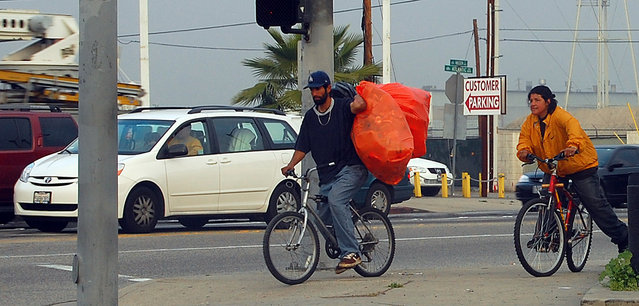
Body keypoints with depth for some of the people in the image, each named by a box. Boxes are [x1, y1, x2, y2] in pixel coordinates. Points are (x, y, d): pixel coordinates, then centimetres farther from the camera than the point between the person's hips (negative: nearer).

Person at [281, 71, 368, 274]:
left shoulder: (342, 107, -2)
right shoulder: (310, 117, 15)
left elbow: (359, 106, -27)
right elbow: (302, 147, 12)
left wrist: (357, 96, -13)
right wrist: (291, 165, 0)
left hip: (351, 168, -7)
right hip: (327, 175, 7)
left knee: (335, 199, -31)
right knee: (322, 217, 1)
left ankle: (350, 252, -31)